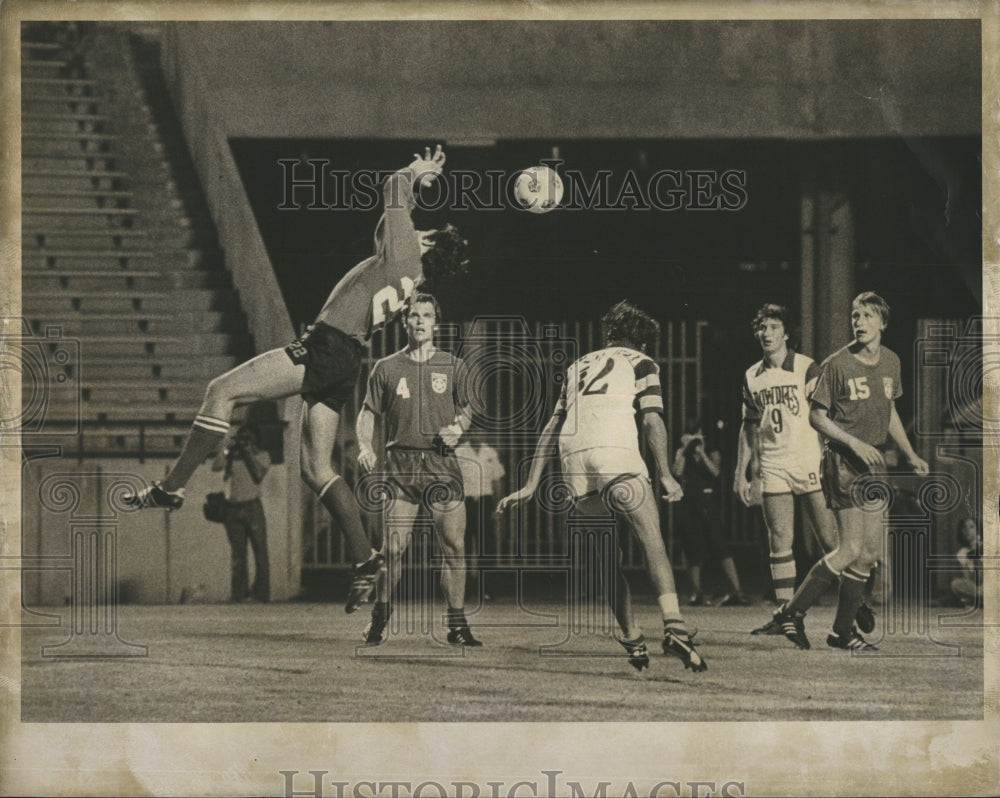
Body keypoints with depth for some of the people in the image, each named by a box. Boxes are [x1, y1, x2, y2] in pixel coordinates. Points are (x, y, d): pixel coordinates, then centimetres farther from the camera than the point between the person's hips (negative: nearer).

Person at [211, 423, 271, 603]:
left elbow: (259, 475, -8)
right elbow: (215, 467, -5)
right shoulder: (229, 454, 13)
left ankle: (260, 594, -4)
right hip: (232, 507, 2)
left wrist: (249, 454, -6)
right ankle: (239, 595, 6)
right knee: (237, 554, 4)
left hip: (252, 506, -2)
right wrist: (230, 450, -6)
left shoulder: (262, 455, 9)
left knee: (260, 552, -6)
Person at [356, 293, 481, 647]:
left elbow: (465, 409, 20)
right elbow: (368, 412, 12)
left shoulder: (453, 366, 11)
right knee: (393, 547, -6)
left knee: (454, 546, -3)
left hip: (443, 463, 1)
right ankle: (379, 618, 9)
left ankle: (457, 626, 4)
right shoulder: (386, 368, 8)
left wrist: (458, 428, -2)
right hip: (401, 463, -1)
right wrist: (365, 447, -5)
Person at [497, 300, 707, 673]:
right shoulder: (640, 362, 18)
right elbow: (652, 420, 3)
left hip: (574, 460, 5)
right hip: (616, 452, -5)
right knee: (653, 544, -7)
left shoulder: (579, 366, 32)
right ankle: (674, 628, -23)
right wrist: (665, 475, 0)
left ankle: (632, 639, 12)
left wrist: (531, 486, 27)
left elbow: (551, 429, 28)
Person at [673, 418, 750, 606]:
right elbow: (677, 472, -6)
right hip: (689, 504, 1)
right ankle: (697, 593, 8)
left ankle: (737, 591, -20)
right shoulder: (682, 453, 12)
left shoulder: (711, 453, 11)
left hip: (709, 502, -1)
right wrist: (685, 449, -5)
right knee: (694, 550, 0)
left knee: (718, 544, -14)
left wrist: (701, 452, -11)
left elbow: (715, 472, -6)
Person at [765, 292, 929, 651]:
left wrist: (910, 454, 19)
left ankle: (843, 630, 15)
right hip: (842, 462, -7)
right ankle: (792, 612, -2)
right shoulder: (836, 364, -10)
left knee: (871, 551, 5)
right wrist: (855, 443, -17)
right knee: (851, 549, -14)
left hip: (873, 462, 7)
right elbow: (816, 416, -7)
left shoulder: (890, 362, 9)